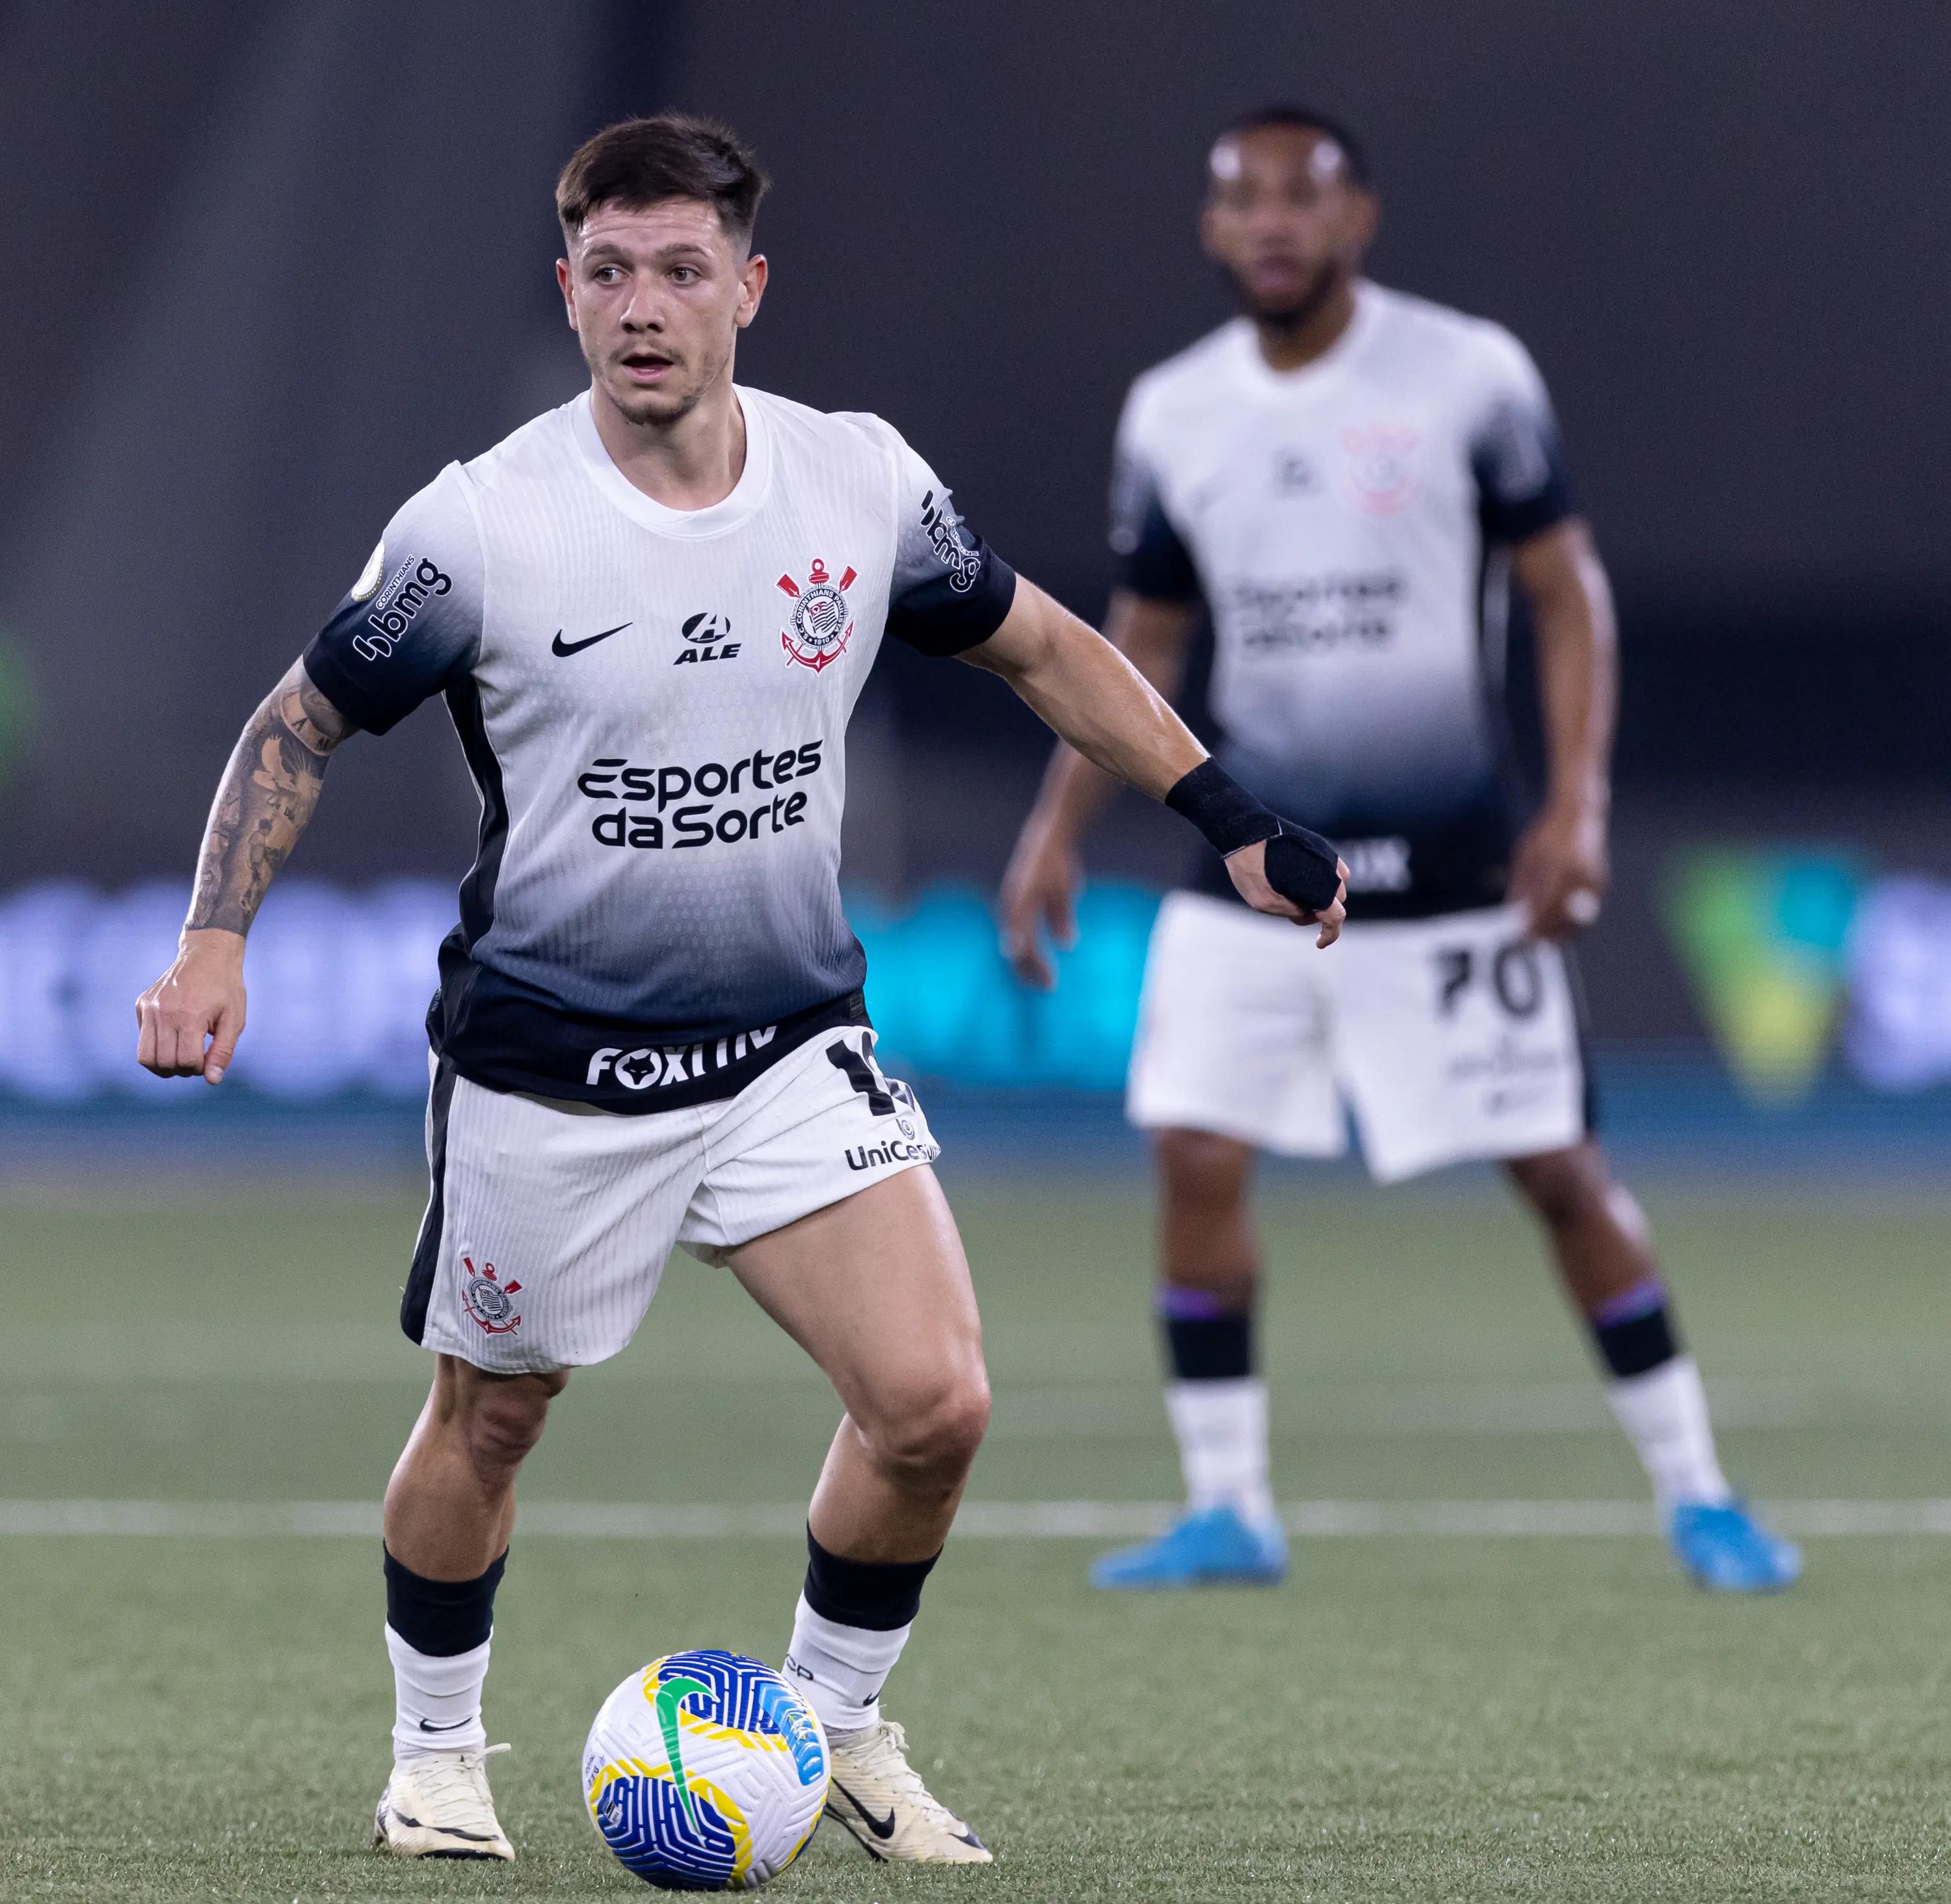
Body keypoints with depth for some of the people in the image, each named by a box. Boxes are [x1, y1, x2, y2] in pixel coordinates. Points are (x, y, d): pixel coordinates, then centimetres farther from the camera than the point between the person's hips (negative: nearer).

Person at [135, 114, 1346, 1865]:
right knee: (487, 1421, 12)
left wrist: (1230, 817, 9)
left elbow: (1042, 649, 12)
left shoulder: (863, 486, -5)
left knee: (933, 1403, -12)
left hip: (794, 1047, 2)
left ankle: (836, 1724, 13)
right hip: (546, 1069, -2)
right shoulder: (480, 527, -14)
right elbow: (300, 726, -3)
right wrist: (214, 943, -15)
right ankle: (436, 1753, 38)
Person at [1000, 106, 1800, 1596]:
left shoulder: (1469, 377, -6)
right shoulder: (1173, 414, 5)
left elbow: (1567, 593, -3)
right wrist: (1058, 830, 8)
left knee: (1559, 1170, -1)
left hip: (1453, 864, -3)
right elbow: (1142, 638, 15)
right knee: (1197, 1156, -8)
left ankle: (1696, 1495, 11)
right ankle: (1227, 1509, 4)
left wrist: (1576, 804, -13)